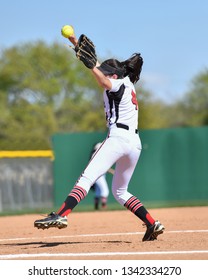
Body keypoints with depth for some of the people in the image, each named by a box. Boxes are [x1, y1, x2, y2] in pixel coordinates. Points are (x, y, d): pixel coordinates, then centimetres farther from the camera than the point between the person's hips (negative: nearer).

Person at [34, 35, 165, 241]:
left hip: (118, 137, -9)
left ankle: (61, 215, -37)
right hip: (135, 142, 9)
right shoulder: (128, 85, 26)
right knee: (120, 191, 22)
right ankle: (153, 225, 15)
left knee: (86, 178, -21)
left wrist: (91, 65, -38)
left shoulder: (119, 84, 3)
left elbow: (104, 82, -22)